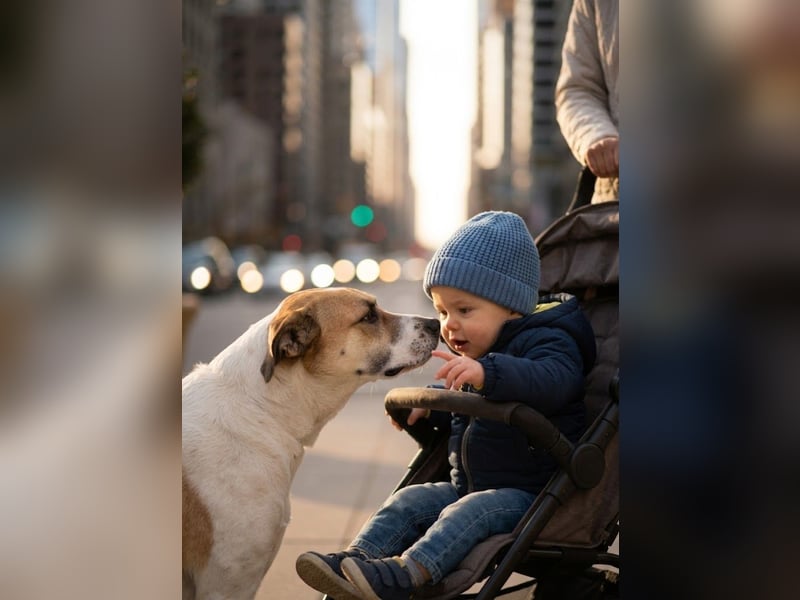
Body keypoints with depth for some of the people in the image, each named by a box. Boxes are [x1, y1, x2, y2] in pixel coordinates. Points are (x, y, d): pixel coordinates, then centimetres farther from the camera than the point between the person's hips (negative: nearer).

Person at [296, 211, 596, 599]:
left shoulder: (548, 343, -13)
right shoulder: (474, 357, 15)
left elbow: (552, 380, -39)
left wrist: (488, 373, -52)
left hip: (528, 491, -9)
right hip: (466, 484, 9)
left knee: (470, 512, -32)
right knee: (408, 501, -5)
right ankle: (357, 559, -18)